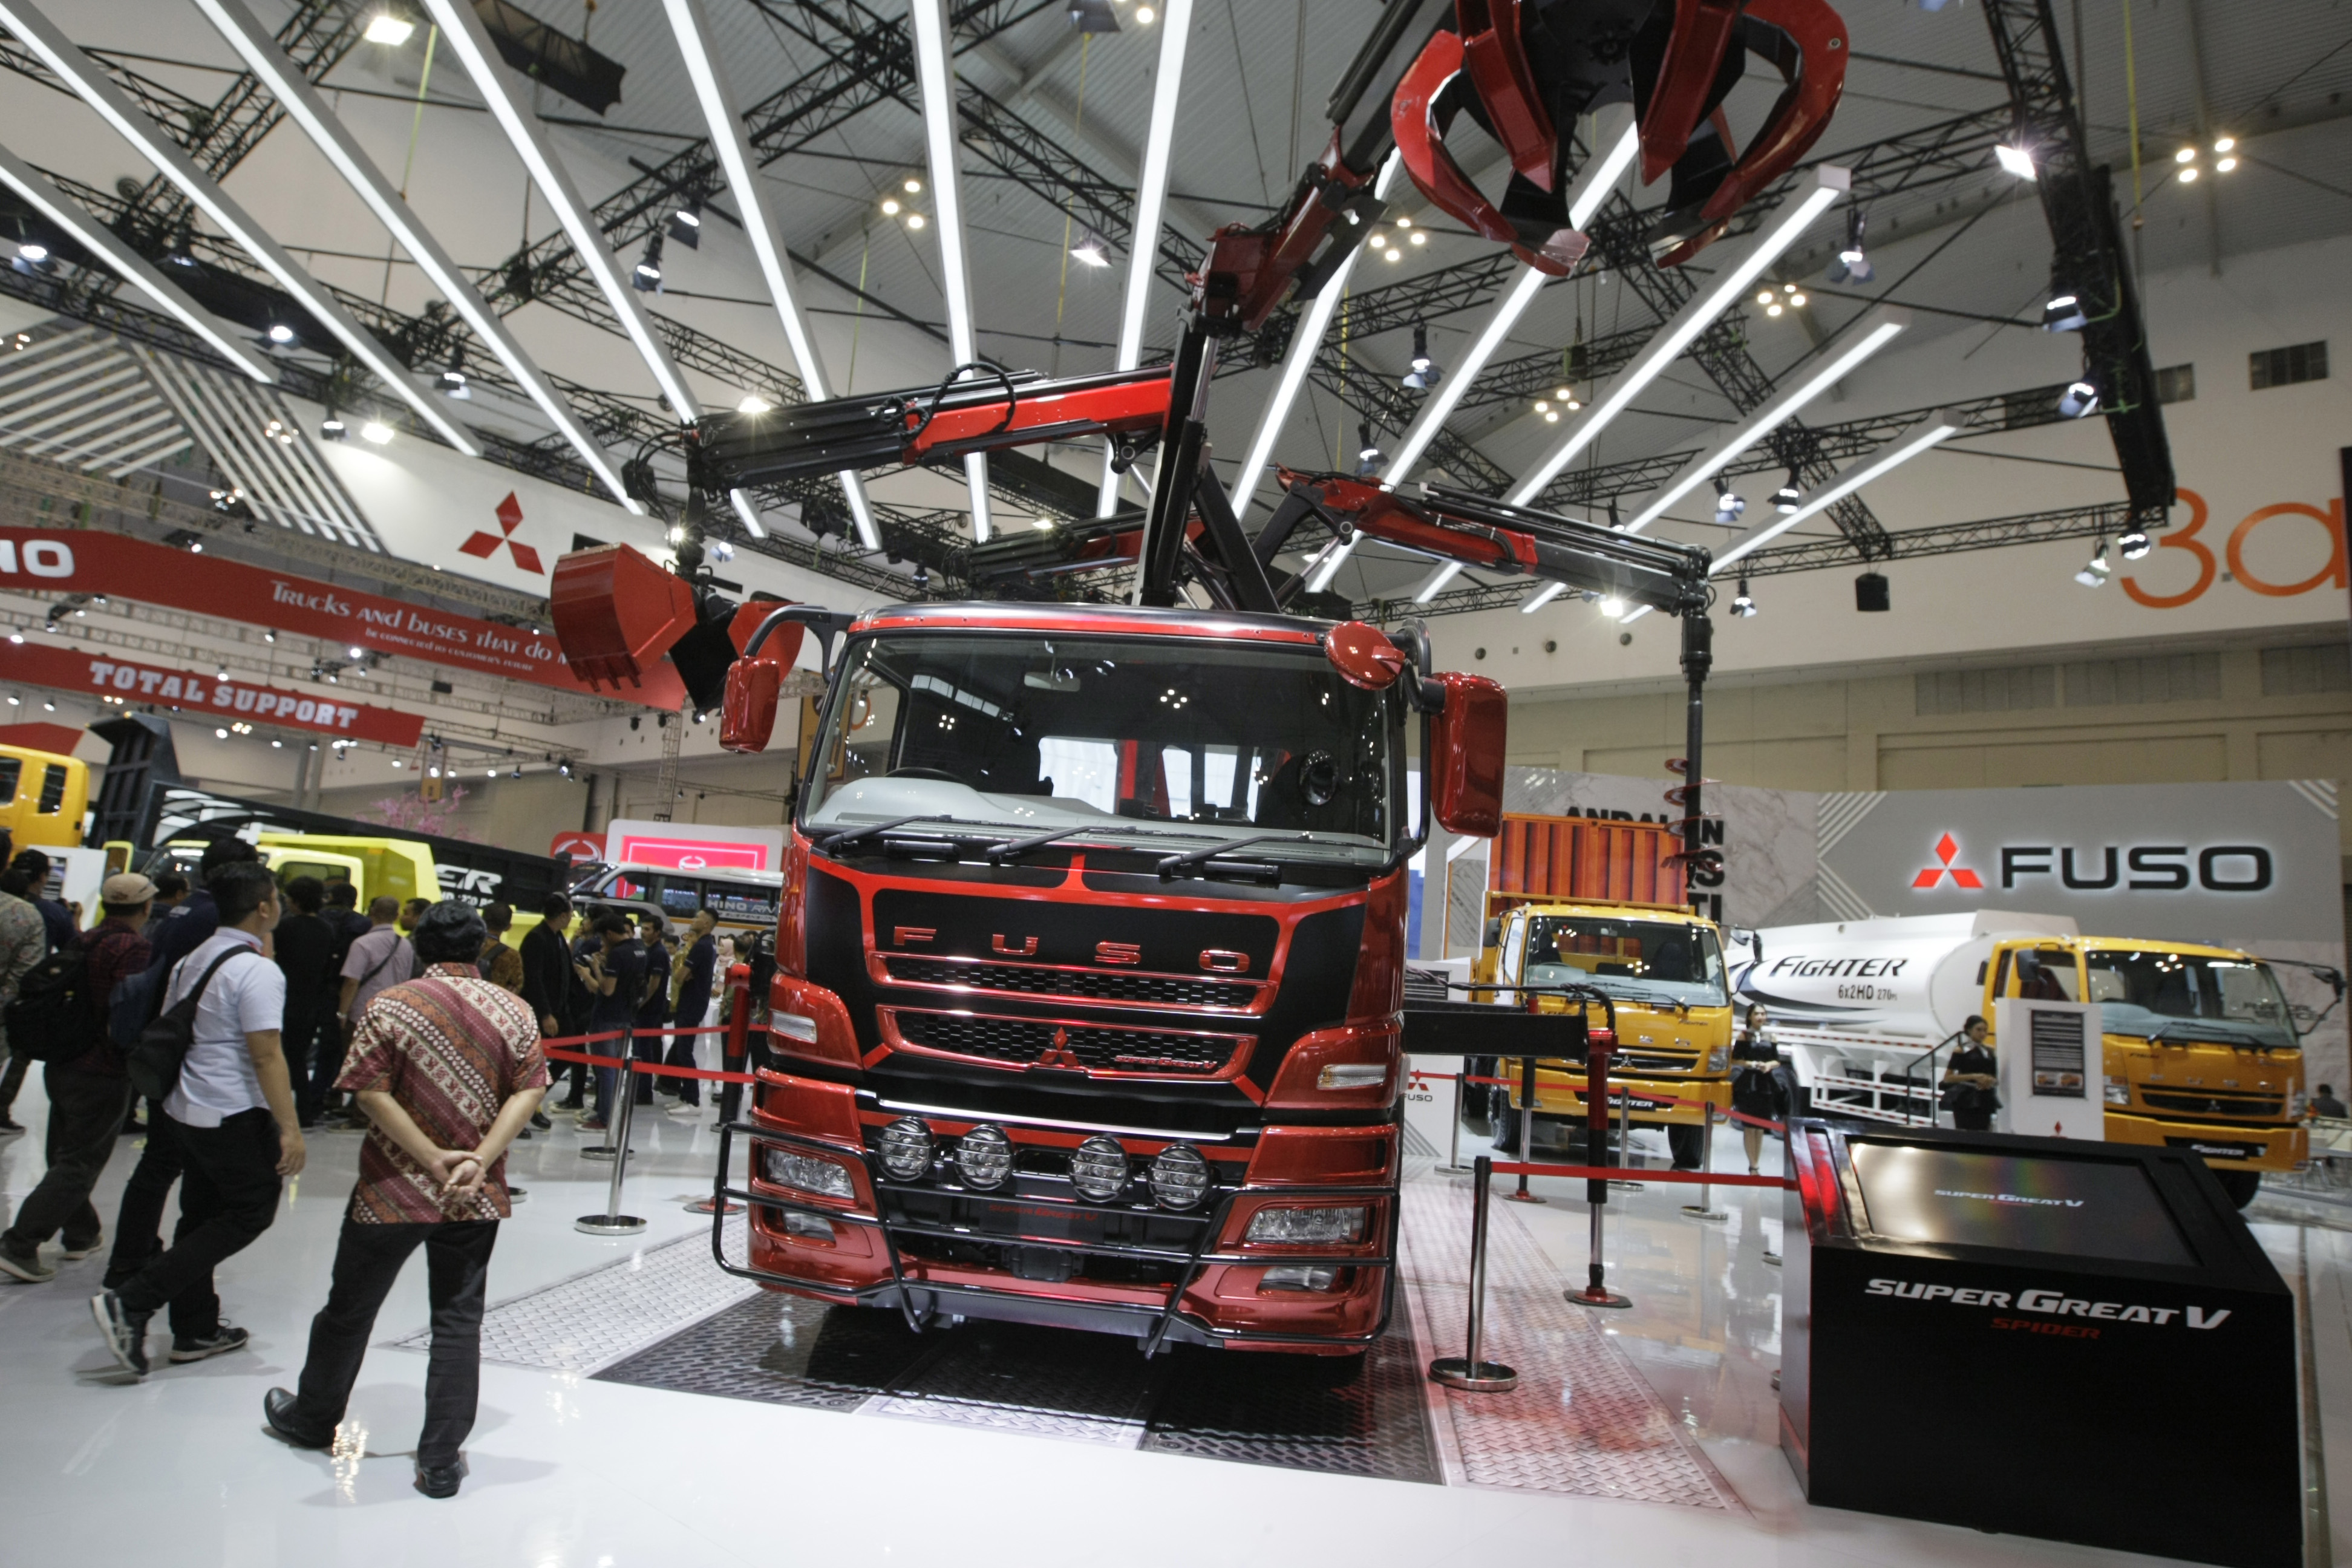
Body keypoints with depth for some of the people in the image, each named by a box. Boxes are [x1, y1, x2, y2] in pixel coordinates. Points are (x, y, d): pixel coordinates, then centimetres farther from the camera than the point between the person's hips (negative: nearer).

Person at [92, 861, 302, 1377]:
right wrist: (290, 1128, -18)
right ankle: (132, 1301, -4)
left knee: (201, 1213, 16)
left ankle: (195, 1329, 25)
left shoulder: (192, 961, 9)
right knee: (251, 1213, 2)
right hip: (235, 1118, -9)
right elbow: (266, 1055, -21)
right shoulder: (257, 971, -19)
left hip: (184, 1108, 9)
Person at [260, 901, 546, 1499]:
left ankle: (313, 1418, 41)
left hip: (394, 1190, -1)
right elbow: (528, 1093, -9)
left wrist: (433, 1158, -13)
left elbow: (372, 1092, -14)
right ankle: (442, 1459, 11)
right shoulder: (513, 1010, -4)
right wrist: (479, 1160, -12)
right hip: (477, 1198, 1)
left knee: (350, 1308, 20)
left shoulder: (391, 1006, -9)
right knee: (459, 1319, 8)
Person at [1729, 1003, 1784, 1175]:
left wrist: (1769, 1065, -7)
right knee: (1749, 1127, -4)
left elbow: (1777, 1061, 13)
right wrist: (1752, 1064, -16)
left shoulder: (1770, 1038, 12)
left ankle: (1756, 1165, 15)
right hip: (1748, 1085, -4)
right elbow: (1735, 1060, -3)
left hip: (1766, 1085, 4)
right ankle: (1752, 1167, 0)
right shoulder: (1744, 1036, 0)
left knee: (1761, 1128, 8)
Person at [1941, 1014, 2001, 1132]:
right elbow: (1947, 1078, -7)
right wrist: (1974, 1076, -15)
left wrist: (1991, 1081, -4)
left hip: (1985, 1099, 5)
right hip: (1965, 1100, -5)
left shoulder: (1990, 1051, 11)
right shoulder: (1961, 1051, -3)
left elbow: (1997, 1077, 20)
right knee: (1965, 1135, -7)